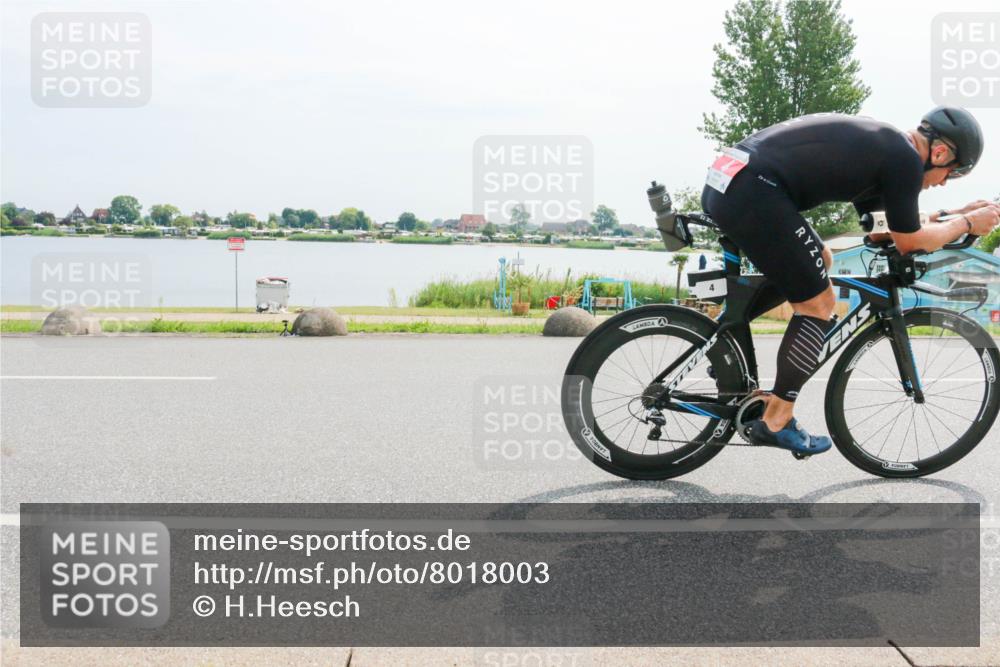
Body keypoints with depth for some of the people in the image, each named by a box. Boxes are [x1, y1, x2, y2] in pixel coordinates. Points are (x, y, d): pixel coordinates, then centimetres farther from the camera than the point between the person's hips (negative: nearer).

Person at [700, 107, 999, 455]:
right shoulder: (906, 158, -2)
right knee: (818, 304, 2)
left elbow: (896, 227, 35)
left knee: (820, 261, 26)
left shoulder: (876, 144, 25)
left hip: (724, 181, 10)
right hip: (753, 193, -10)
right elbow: (910, 243, 9)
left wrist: (950, 215, 36)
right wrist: (967, 224, 21)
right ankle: (776, 423, 7)